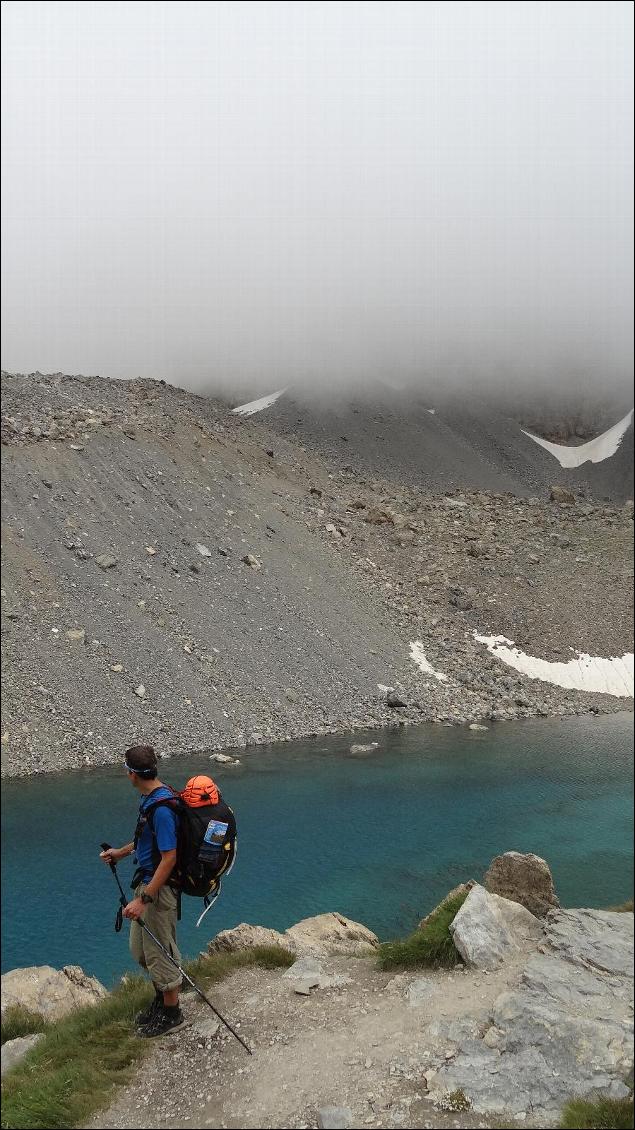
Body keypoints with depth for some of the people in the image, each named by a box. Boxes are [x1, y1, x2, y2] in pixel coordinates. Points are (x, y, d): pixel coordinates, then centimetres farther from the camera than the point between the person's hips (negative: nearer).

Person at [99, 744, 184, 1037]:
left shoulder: (161, 808, -28)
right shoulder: (151, 798, 3)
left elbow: (169, 858, -27)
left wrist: (143, 899, -26)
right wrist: (121, 852, 25)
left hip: (159, 889, -10)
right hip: (146, 882, 10)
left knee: (159, 952, 6)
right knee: (140, 949, 22)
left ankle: (171, 1013, 23)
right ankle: (161, 999, 40)